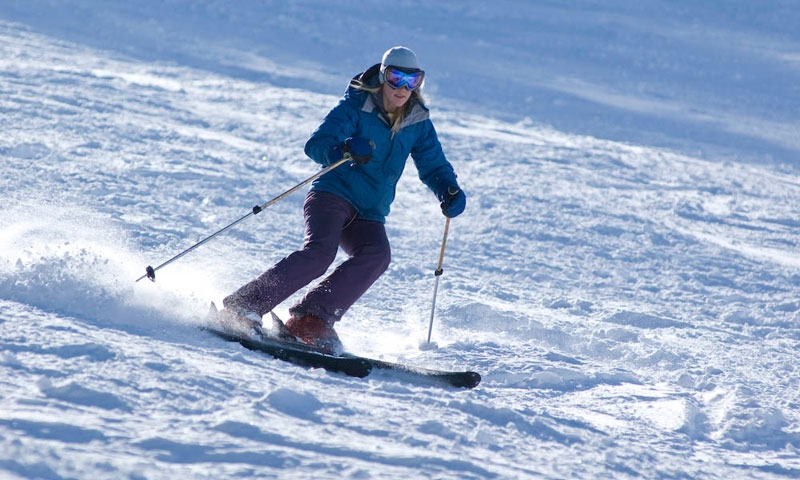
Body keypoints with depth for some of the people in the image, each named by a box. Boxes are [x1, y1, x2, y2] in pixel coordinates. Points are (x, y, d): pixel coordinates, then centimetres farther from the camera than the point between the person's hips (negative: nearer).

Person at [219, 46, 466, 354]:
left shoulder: (418, 124, 9)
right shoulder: (355, 107, -5)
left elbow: (434, 165, 17)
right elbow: (315, 145, -15)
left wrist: (450, 192, -6)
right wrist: (345, 150, -38)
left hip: (368, 216, 5)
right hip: (333, 196, -5)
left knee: (377, 254, -27)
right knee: (319, 252, -31)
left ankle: (311, 319, -30)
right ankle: (244, 305, -26)